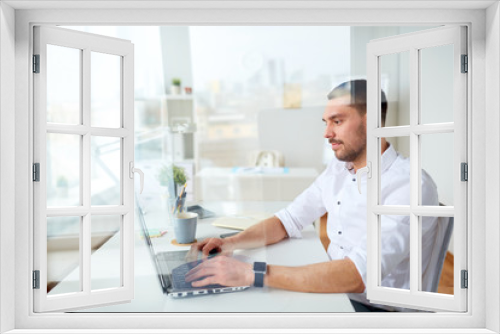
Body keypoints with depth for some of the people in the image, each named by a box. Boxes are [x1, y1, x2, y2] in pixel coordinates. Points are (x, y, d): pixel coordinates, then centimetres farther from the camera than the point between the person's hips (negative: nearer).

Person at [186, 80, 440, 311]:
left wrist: (254, 274, -35)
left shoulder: (410, 186, -21)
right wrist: (230, 243, -10)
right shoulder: (338, 169, 5)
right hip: (331, 291, 6)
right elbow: (288, 221, 7)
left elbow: (357, 275, -32)